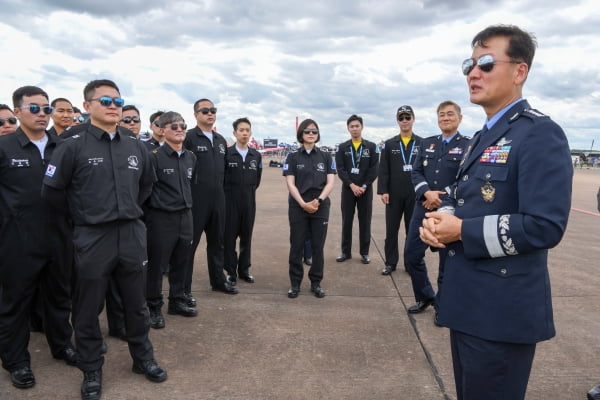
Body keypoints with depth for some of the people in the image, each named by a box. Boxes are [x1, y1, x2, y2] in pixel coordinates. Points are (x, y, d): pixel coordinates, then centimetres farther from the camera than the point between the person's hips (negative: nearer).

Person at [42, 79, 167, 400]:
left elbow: (147, 184, 22)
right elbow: (52, 191, -4)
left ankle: (143, 358, 34)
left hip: (132, 235, 4)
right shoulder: (73, 146, -7)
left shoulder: (135, 146, 7)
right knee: (88, 310, 10)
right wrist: (83, 213, 4)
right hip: (92, 238, -3)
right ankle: (91, 371, 28)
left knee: (136, 304, 16)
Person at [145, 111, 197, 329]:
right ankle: (154, 308, 19)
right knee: (156, 264, 5)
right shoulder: (154, 156, -11)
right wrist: (149, 215, -9)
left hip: (185, 217, 6)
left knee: (181, 263, 14)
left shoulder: (191, 157, 8)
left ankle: (177, 301, 30)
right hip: (161, 218, -6)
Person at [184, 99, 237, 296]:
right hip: (195, 200, -6)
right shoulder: (188, 137, -8)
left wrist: (220, 189, 16)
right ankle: (184, 288, 10)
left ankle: (218, 280, 31)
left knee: (217, 242, 16)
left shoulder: (221, 140, 13)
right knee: (189, 244, 1)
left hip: (218, 200, 7)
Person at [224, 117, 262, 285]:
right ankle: (231, 271, 13)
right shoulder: (226, 153, -5)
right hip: (230, 200, -3)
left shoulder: (256, 155, 7)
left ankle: (244, 270, 22)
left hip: (249, 200, 3)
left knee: (247, 236, 10)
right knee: (229, 236, 2)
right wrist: (229, 191, 5)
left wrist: (249, 191, 12)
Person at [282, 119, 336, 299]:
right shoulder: (292, 157, 4)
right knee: (296, 246, 2)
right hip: (298, 206, -1)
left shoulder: (326, 157, 8)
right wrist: (303, 203, -15)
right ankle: (295, 283, 14)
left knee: (318, 246, 6)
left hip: (320, 207, 1)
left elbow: (330, 183, 2)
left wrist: (318, 200, -13)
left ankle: (316, 283, 17)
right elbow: (290, 184, -3)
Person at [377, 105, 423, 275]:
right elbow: (383, 170, 1)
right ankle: (391, 262, 16)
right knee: (391, 230, 5)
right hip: (394, 194, 1)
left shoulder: (422, 143, 5)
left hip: (415, 194, 0)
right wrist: (383, 191, -7)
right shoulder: (389, 144, 7)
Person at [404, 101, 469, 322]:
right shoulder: (426, 143, 12)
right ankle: (425, 297, 27)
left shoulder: (469, 145, -2)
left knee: (447, 260, 7)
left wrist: (442, 200, -15)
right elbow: (416, 172, 4)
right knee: (411, 254, 7)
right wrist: (427, 192, -15)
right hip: (423, 208, 4)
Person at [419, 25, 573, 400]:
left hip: (503, 312, -9)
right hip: (468, 303, 9)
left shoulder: (540, 134, -16)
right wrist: (440, 219, -4)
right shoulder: (482, 138, 13)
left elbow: (545, 226, -24)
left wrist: (462, 231, -20)